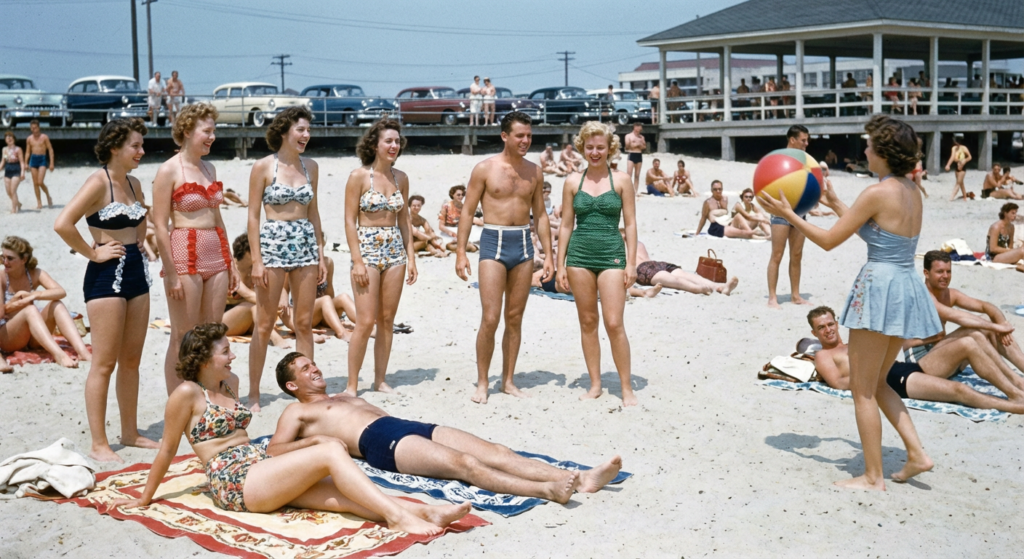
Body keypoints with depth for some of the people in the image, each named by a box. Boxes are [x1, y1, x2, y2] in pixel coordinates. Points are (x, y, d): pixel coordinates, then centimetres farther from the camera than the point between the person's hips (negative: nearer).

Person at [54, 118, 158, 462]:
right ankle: (98, 444, 3)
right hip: (106, 277, -8)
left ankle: (130, 433, 23)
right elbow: (63, 224, -24)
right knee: (105, 363, -3)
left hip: (137, 272, 8)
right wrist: (93, 253, -14)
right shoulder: (99, 182, -12)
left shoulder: (134, 184, 11)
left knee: (131, 360, 13)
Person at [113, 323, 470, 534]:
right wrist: (144, 499, 5)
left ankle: (426, 512, -32)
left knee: (342, 493, -17)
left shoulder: (229, 383, 19)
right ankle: (398, 517, -35)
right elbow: (167, 450, 0)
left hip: (262, 468, 7)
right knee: (332, 451, -24)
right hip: (236, 483, -7)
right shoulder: (187, 393, -6)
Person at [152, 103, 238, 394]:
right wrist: (172, 274, -16)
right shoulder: (169, 170, -7)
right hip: (185, 255, -7)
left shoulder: (209, 168, 14)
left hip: (215, 255, 7)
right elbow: (159, 226, -11)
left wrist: (229, 262, 16)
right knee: (183, 337, -2)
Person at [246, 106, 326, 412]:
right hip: (273, 241, -4)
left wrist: (320, 254, 9)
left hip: (305, 243, 4)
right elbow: (253, 215, -5)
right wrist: (256, 260, -11)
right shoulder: (264, 167, -5)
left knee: (304, 322, 7)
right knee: (264, 324, 1)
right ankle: (253, 393, 10)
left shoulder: (310, 167, 9)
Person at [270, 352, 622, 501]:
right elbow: (273, 451, 3)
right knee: (463, 464, -31)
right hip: (381, 443, -8)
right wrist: (317, 440, -10)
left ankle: (581, 479, -27)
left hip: (407, 426, 8)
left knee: (494, 451, -13)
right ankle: (546, 491, -49)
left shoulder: (345, 398, 37)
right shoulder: (297, 412, 16)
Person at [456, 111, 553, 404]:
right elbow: (467, 211, -1)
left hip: (523, 245, 4)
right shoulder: (485, 168, -3)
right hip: (493, 242, -4)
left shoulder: (534, 172, 9)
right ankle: (482, 383, 5)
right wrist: (461, 252, -7)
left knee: (515, 318, 9)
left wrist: (548, 255, 9)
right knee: (490, 319, -7)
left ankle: (508, 381, 18)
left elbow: (540, 215, 15)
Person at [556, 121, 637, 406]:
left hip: (611, 255, -2)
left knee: (614, 323, -8)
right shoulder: (573, 181, 7)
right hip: (579, 256, 3)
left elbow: (630, 224, 2)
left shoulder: (621, 180, 2)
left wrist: (631, 264, -3)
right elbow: (566, 225, 9)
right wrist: (560, 264, 6)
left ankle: (627, 388, 3)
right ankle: (595, 384, 18)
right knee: (587, 323, 8)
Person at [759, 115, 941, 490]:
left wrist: (787, 214, -2)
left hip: (879, 289, -9)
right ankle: (916, 453, 16)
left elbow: (829, 241, -12)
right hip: (908, 290, 9)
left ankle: (873, 477, 9)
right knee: (876, 383, 22)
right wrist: (835, 204, 27)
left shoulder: (877, 194, -16)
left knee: (862, 390, 4)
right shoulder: (912, 193, 9)